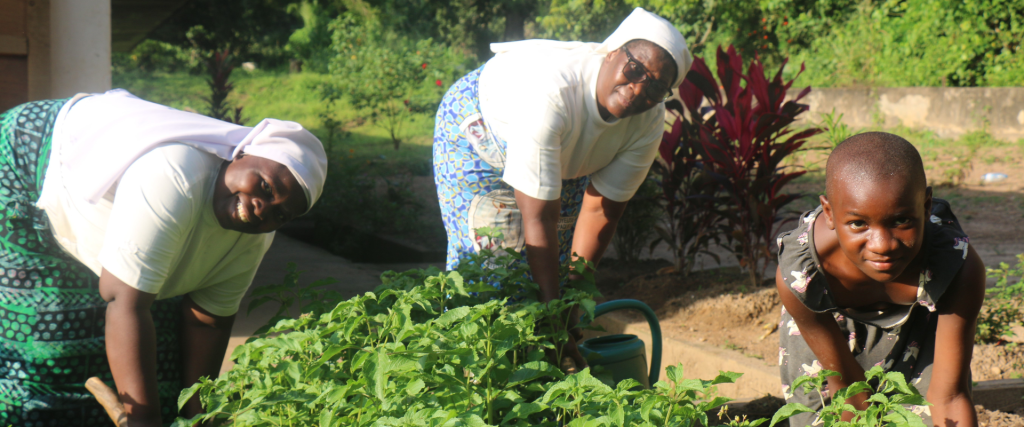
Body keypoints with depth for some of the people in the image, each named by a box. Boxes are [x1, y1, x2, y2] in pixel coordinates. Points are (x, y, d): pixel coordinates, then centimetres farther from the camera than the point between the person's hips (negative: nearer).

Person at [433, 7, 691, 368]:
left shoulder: (649, 122, -25)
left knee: (551, 268, 4)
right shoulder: (552, 94, -44)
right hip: (475, 132, -5)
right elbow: (539, 219, -42)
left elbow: (601, 210, -16)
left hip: (565, 154, 5)